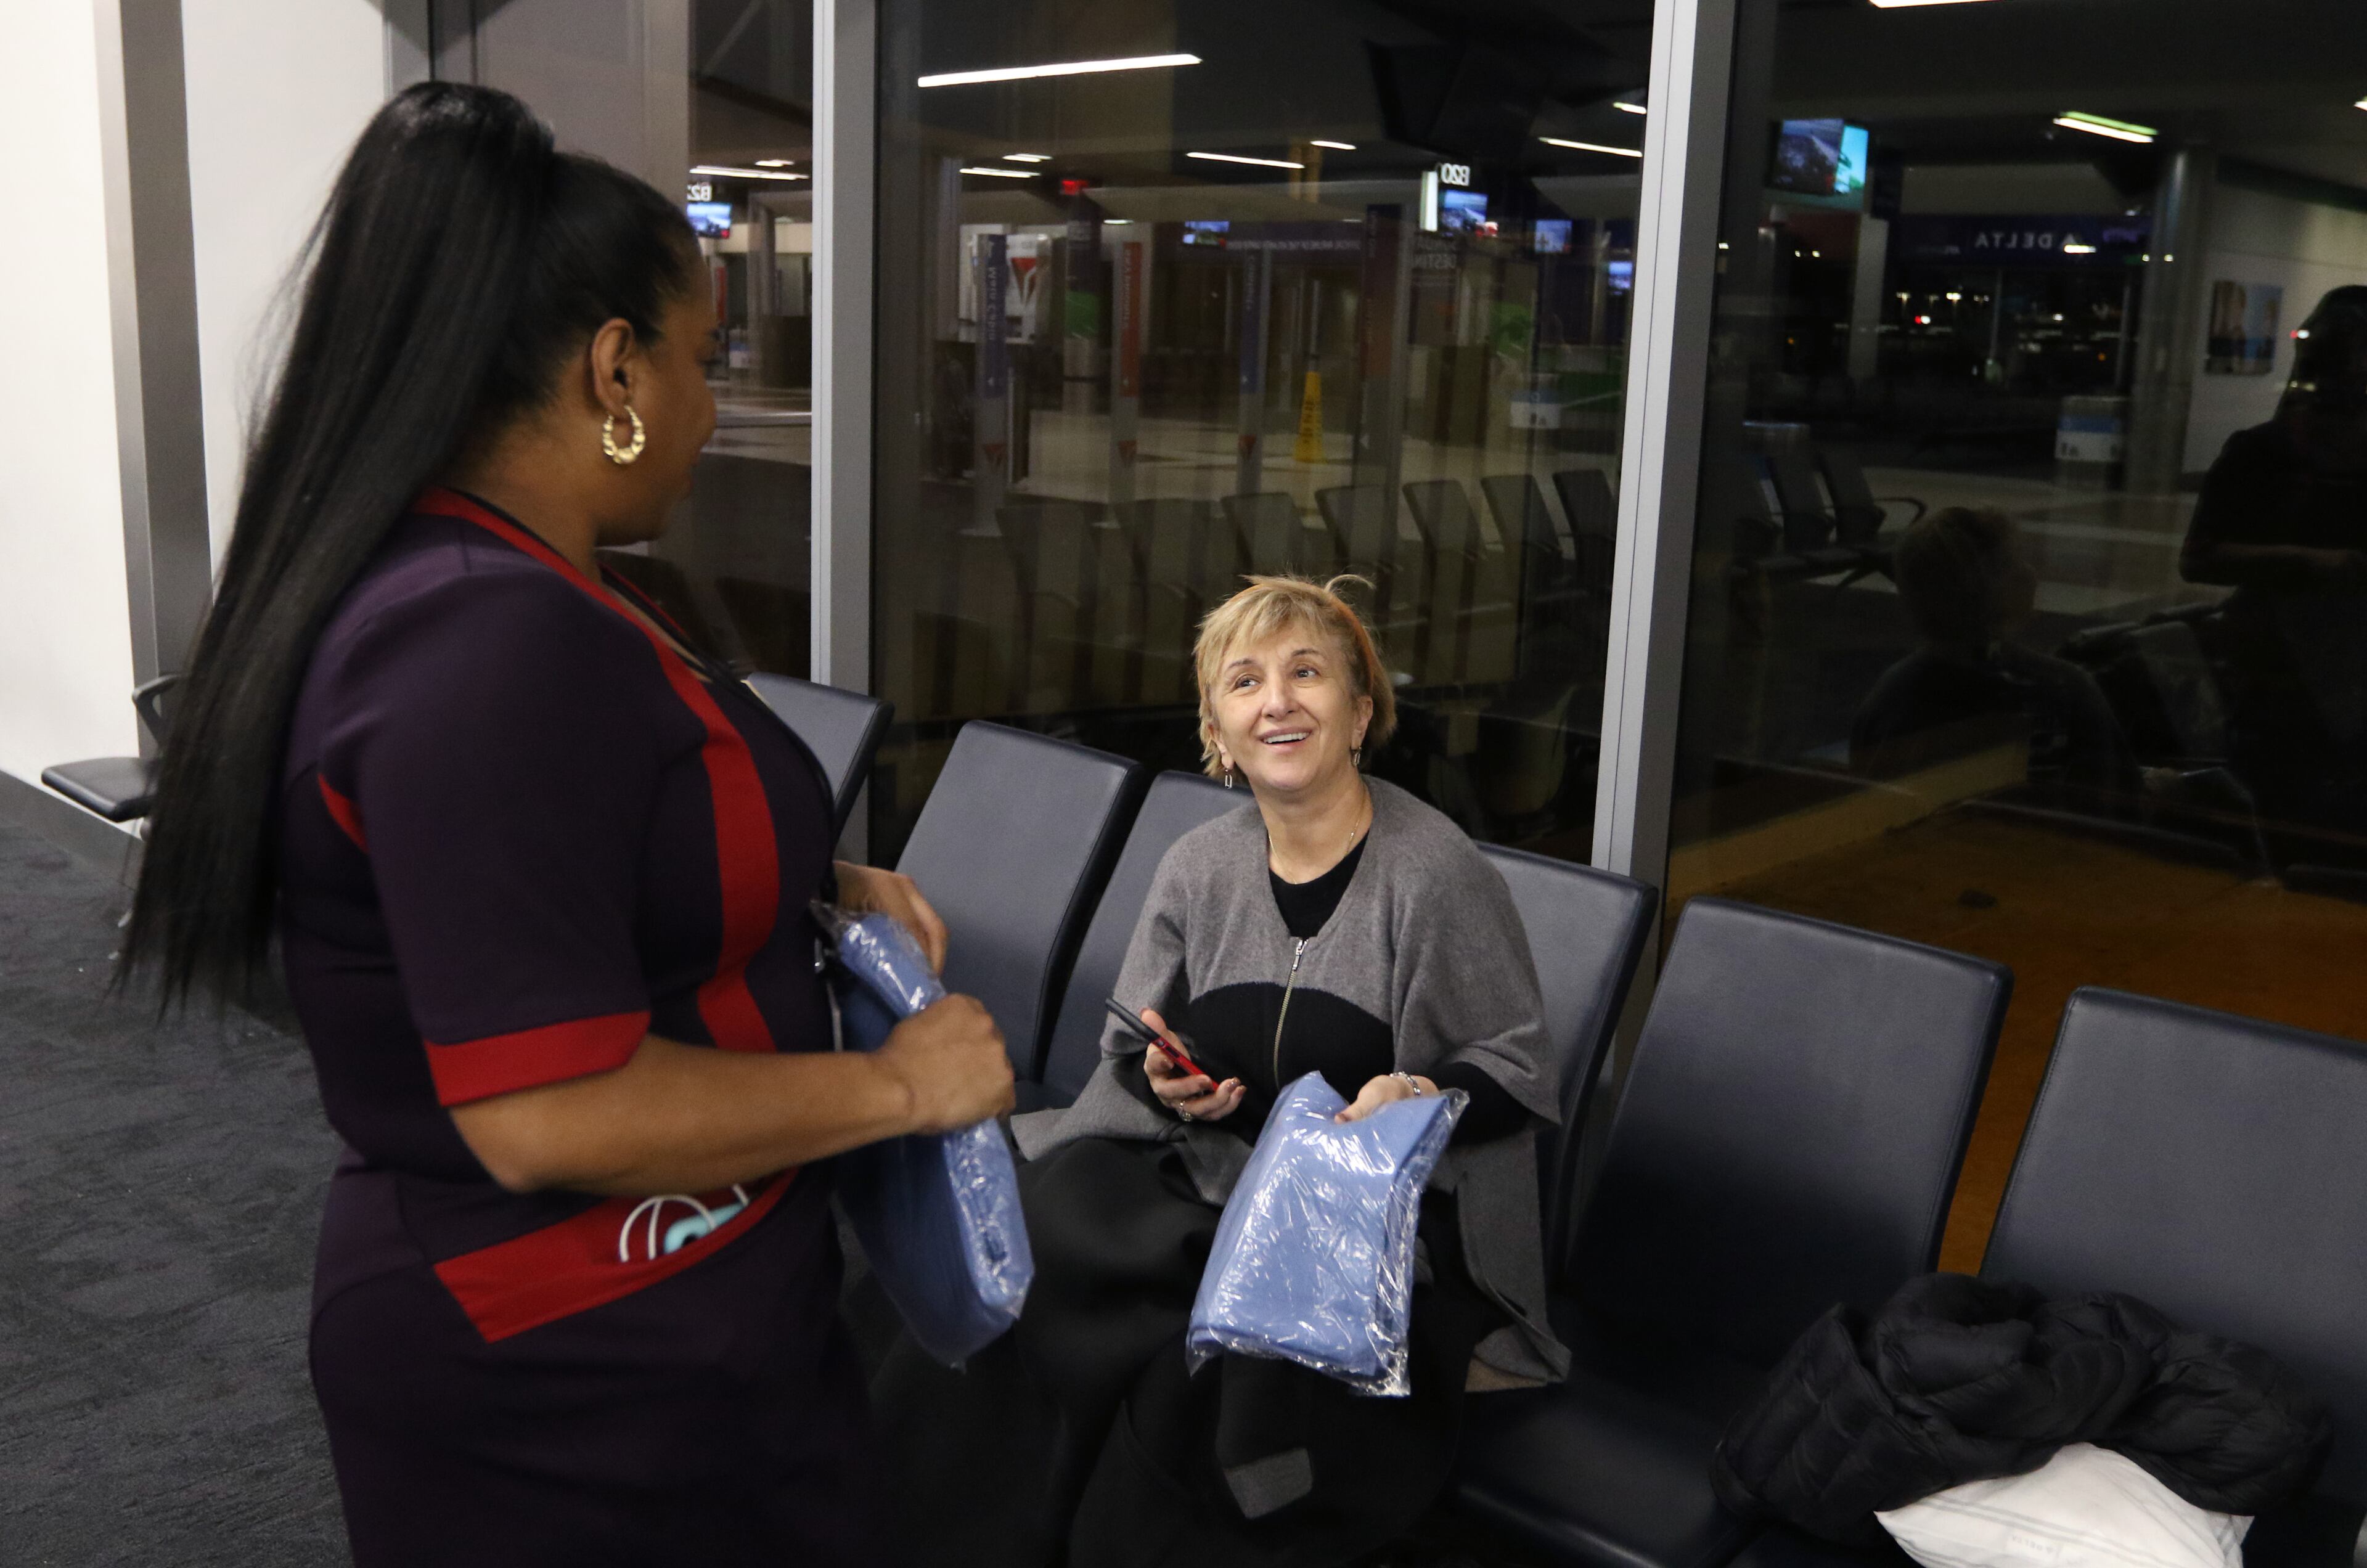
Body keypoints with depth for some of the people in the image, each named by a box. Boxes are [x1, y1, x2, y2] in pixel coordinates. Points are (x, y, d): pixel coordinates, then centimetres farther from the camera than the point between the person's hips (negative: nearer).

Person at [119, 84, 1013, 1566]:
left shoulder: (449, 587, 4)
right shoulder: (502, 646, -27)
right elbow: (548, 1114, -30)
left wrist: (813, 881, 6)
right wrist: (897, 1085, -19)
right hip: (585, 1382, -9)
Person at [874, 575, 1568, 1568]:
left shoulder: (1437, 872, -8)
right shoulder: (1196, 869, 6)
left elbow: (1523, 1074, -2)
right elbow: (1128, 1056, 16)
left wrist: (1425, 1099, -21)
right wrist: (1164, 1080, -6)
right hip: (1205, 1186, 5)